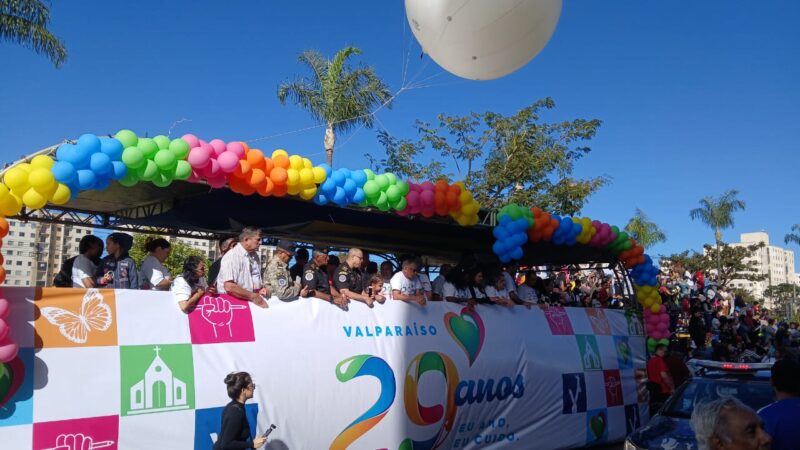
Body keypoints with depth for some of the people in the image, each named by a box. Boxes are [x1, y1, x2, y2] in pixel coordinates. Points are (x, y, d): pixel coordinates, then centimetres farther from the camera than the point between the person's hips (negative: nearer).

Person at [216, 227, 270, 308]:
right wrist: (253, 297, -17)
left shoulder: (255, 257, 7)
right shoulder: (231, 256, -13)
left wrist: (261, 290, 0)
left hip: (249, 302, 5)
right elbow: (229, 287, -22)